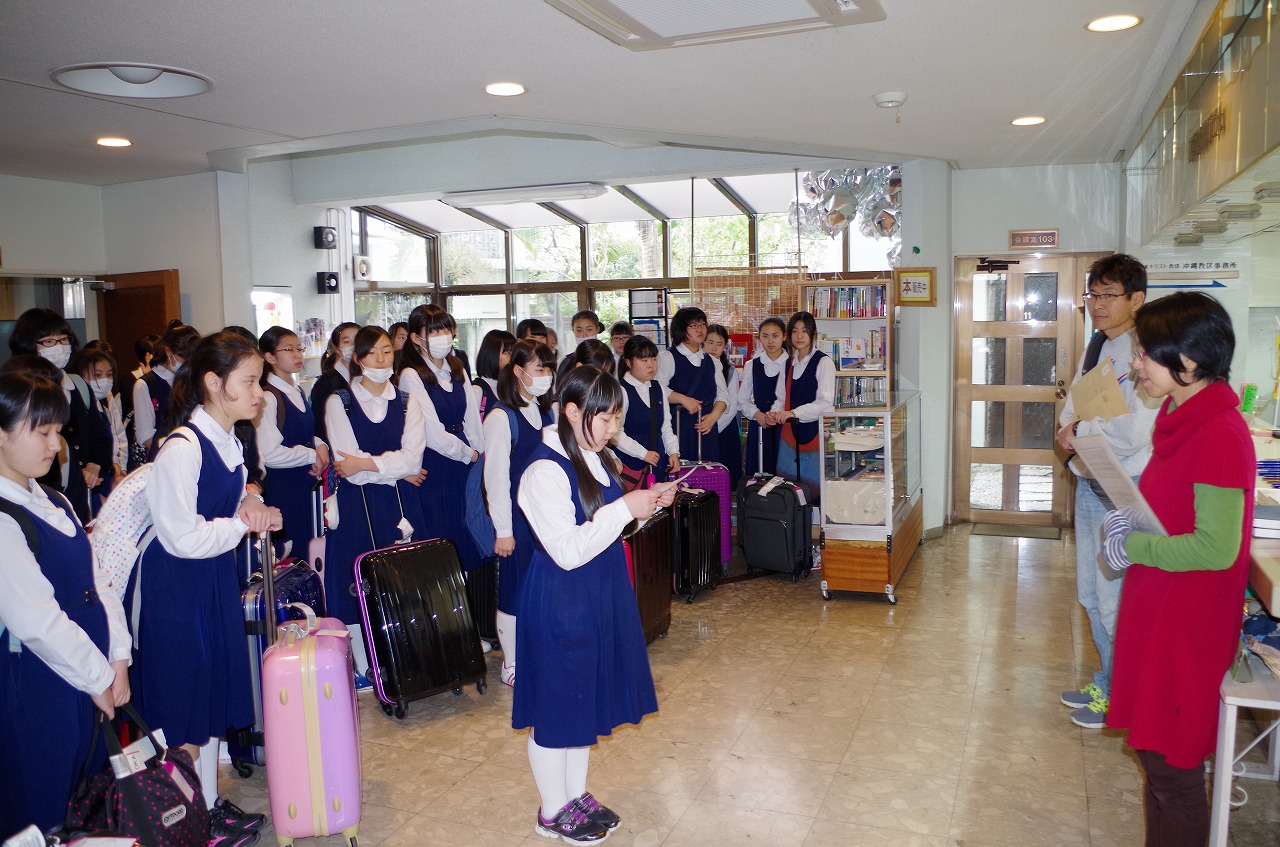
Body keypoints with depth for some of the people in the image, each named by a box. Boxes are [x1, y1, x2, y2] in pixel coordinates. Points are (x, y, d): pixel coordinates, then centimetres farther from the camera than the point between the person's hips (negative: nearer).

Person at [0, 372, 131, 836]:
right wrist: (99, 678, -11)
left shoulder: (52, 502, 10)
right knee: (41, 816, 8)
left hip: (89, 672, 8)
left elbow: (94, 581, 9)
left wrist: (118, 658, 1)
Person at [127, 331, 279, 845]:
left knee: (213, 693, 18)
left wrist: (252, 508, -3)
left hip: (217, 580, 9)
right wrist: (243, 523, -12)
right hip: (174, 588, -8)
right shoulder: (181, 448, -24)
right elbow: (184, 538, -25)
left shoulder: (229, 441, 3)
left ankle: (211, 805, 33)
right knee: (182, 703, 5)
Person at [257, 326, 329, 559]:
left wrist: (321, 446, 1)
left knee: (308, 547, 12)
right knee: (289, 555, -1)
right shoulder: (268, 398, -15)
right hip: (282, 486, -8)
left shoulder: (298, 392, 12)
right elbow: (269, 454, -23)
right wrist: (311, 455, -12)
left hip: (306, 483, 8)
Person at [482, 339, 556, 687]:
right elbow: (496, 476, -12)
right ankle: (511, 664, 19)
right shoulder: (501, 416, -12)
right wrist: (503, 530, -13)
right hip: (516, 516, -6)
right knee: (515, 586, 4)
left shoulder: (546, 413, 9)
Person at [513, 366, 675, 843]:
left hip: (598, 598, 9)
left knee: (586, 699, 20)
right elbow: (568, 551, -26)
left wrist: (647, 502, 0)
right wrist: (624, 509, -26)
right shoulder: (545, 471, -23)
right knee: (558, 704, 8)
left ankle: (575, 795, 38)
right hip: (561, 604, -9)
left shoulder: (590, 459, 5)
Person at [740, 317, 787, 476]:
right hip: (759, 427, 2)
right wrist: (757, 414, -7)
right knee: (758, 473, 1)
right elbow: (743, 400, 10)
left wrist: (779, 414, -20)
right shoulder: (752, 366, 10)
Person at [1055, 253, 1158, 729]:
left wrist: (1079, 431, -12)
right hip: (1090, 482, 9)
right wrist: (1068, 430, -8)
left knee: (1115, 598, 2)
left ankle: (1117, 695, 21)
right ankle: (1105, 682, 36)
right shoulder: (1096, 349, 10)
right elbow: (1070, 408, 14)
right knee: (1091, 593, 19)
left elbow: (1132, 432, -27)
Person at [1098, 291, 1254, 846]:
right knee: (1156, 751, 21)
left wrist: (1133, 546, -15)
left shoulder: (1219, 435, -23)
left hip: (1188, 621, -9)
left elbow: (1216, 548, -26)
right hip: (1157, 607, 9)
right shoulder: (1180, 416, 7)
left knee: (1171, 766, 5)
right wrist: (1131, 520, 1)